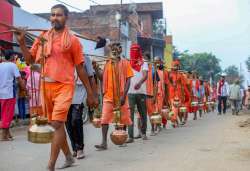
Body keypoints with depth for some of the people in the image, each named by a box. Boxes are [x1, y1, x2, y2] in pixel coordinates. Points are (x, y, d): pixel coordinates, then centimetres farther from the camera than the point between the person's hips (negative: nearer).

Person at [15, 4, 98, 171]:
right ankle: (69, 157, 33)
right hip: (46, 86, 5)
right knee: (57, 124, 14)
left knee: (57, 123, -15)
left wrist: (90, 93, 2)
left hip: (64, 86, -5)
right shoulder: (42, 38, 11)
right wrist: (22, 42, -2)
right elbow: (30, 60, 12)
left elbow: (80, 68, 2)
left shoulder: (72, 40, 0)